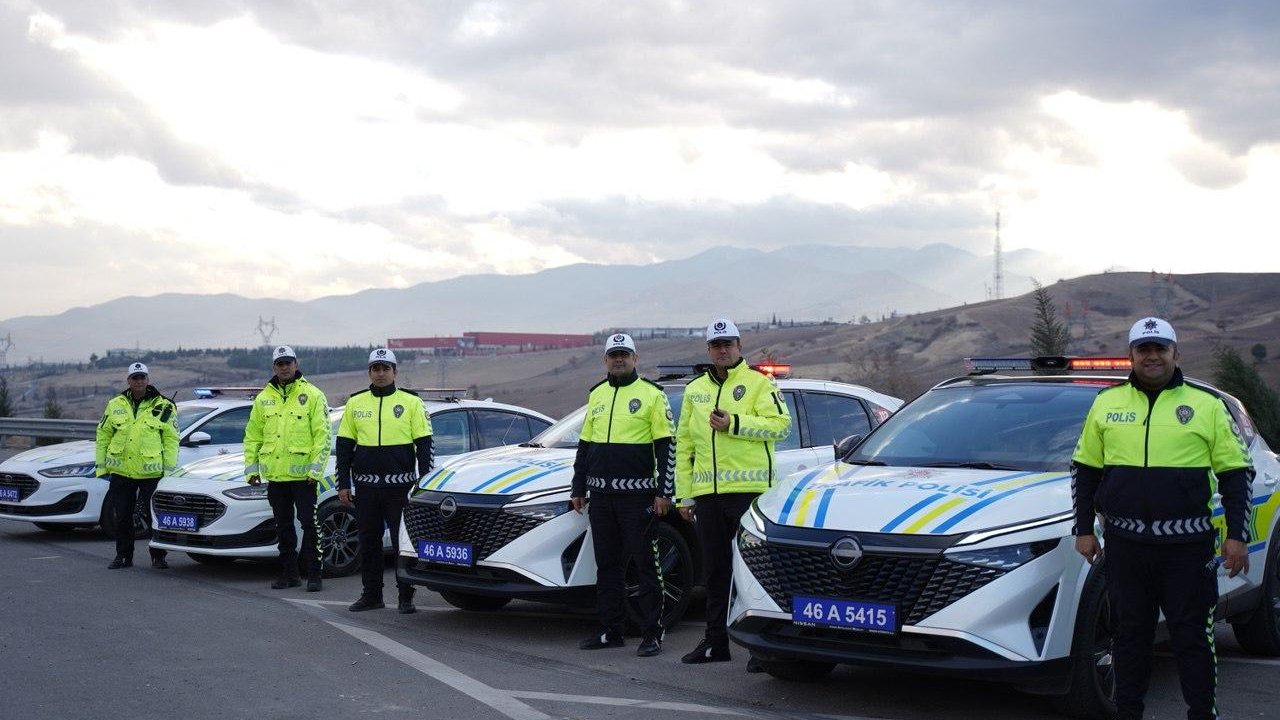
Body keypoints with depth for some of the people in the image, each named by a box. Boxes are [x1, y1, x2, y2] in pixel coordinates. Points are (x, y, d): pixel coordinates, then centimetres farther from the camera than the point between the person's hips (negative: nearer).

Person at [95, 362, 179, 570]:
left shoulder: (163, 407, 1)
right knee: (121, 517, 8)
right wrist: (100, 465, 6)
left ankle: (158, 557, 10)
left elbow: (171, 440, 0)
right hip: (120, 471, 3)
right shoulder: (115, 405, 9)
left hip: (151, 472, -3)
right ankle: (123, 556, 20)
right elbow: (103, 435, 12)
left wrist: (169, 470, -5)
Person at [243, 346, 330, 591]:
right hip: (274, 474, 5)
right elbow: (252, 435, 16)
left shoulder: (312, 395, -2)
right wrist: (251, 467, 9)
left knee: (309, 524, -3)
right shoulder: (264, 398, 12)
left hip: (302, 474, -5)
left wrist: (316, 469, -12)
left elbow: (322, 434, -6)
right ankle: (289, 573, 19)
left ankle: (313, 575, 2)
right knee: (283, 526, 11)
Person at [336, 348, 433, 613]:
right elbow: (344, 445, 11)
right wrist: (343, 484, 5)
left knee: (404, 541, -1)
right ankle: (371, 594, 19)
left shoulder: (411, 402, 2)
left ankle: (406, 596, 7)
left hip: (400, 485, -3)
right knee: (368, 542, 9)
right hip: (366, 486, 3)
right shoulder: (355, 403, 9)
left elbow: (424, 444, 1)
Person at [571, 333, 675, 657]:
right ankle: (610, 631, 18)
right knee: (607, 566, 10)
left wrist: (665, 492, -11)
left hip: (638, 494, -6)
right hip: (601, 496, 6)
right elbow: (584, 445, 21)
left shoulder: (651, 394, -2)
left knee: (646, 566, -3)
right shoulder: (596, 396, 15)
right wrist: (577, 489, 17)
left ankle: (652, 634, 2)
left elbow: (666, 447, -5)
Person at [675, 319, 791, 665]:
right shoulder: (695, 390, 18)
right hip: (708, 493, 5)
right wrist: (685, 494, 13)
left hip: (749, 488, -5)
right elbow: (683, 444, 18)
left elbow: (780, 424, -9)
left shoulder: (758, 383, 3)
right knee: (715, 570, 10)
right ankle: (716, 641, 18)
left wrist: (735, 424, -16)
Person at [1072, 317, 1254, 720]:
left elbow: (1236, 472, 4)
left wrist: (1237, 535, -3)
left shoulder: (1206, 406, 4)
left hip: (1187, 545, -2)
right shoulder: (1106, 404, 9)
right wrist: (1083, 530, 9)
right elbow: (1084, 470, 13)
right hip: (1125, 543, 2)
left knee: (1192, 636, 2)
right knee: (1130, 633, 11)